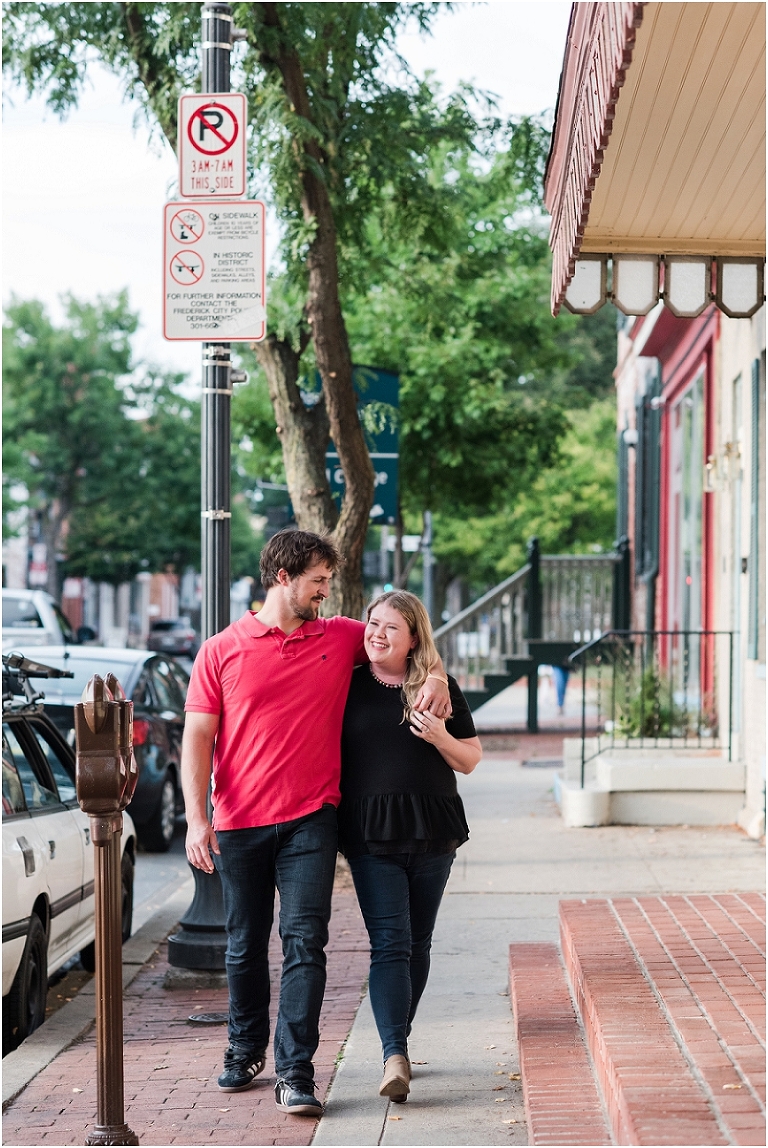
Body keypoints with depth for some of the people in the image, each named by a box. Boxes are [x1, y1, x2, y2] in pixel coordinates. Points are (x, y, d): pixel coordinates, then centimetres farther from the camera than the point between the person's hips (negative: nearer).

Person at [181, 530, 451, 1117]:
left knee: (305, 941, -9)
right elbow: (198, 738, 0)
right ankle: (246, 1050, 31)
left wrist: (436, 677, 2)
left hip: (311, 819, 0)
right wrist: (197, 818, -8)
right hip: (240, 824, 0)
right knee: (246, 946, 11)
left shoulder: (342, 638, 7)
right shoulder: (222, 650, 2)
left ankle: (296, 1071, -8)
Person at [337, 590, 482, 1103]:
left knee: (418, 944, 9)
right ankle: (395, 1058, -19)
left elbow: (471, 760, 9)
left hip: (433, 832, 2)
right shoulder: (348, 685, 4)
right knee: (389, 944, -12)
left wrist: (441, 738, -10)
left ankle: (399, 1043, 24)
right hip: (371, 834, -2)